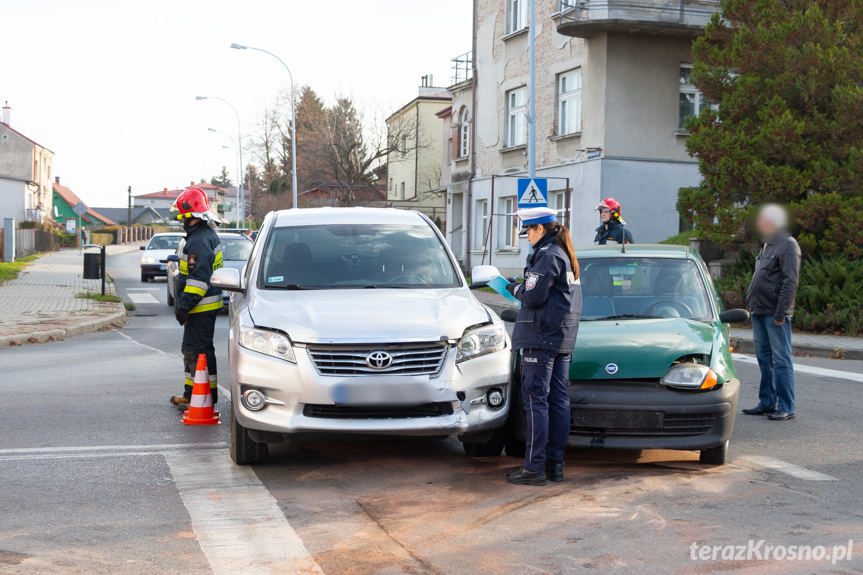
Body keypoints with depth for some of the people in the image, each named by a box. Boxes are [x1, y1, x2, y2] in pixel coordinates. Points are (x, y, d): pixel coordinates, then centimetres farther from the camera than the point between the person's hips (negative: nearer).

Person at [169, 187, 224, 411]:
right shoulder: (208, 235, 15)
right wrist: (184, 305, 26)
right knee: (191, 349, 19)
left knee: (200, 351, -7)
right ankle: (191, 394, 28)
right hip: (203, 306, 11)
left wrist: (184, 305, -22)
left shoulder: (199, 240, -19)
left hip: (201, 308, -11)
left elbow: (198, 277, -24)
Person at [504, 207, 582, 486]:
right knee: (558, 400, 9)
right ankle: (555, 463, 13)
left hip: (542, 338, -10)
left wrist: (514, 288, 1)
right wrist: (521, 288, 14)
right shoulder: (566, 255, 18)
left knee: (536, 400, -8)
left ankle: (535, 467, -8)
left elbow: (533, 296, -18)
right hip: (563, 338, 10)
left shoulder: (548, 255, -13)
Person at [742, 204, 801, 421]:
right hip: (759, 312, 9)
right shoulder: (767, 245, 18)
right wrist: (752, 306, 18)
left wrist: (780, 312, -21)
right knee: (764, 358, 12)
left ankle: (786, 407, -3)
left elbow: (790, 281, -16)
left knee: (781, 359, -6)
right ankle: (767, 403, 20)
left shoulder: (788, 245, -10)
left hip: (774, 313, -9)